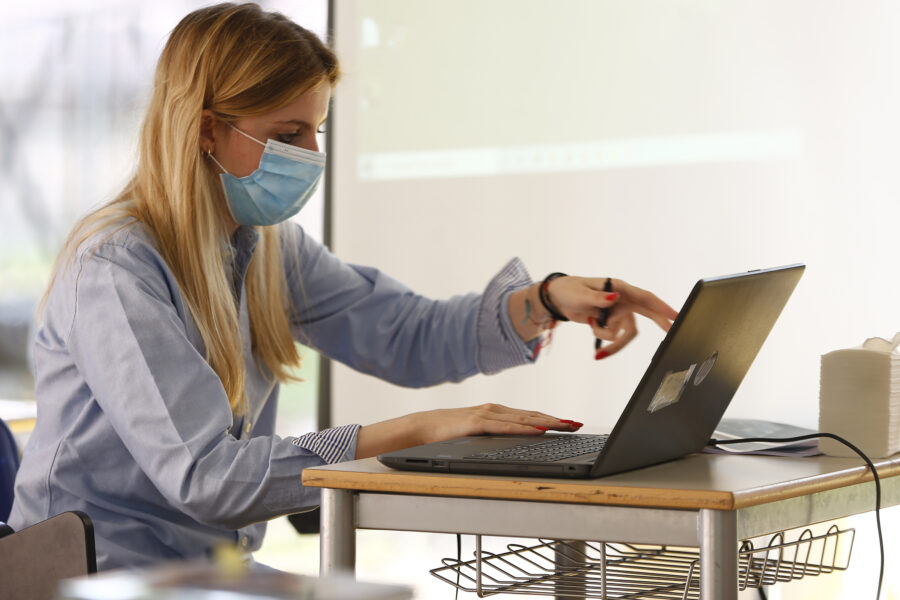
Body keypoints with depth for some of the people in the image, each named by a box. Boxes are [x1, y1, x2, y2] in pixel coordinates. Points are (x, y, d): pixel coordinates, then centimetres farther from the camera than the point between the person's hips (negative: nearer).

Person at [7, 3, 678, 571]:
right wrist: (412, 431, -26)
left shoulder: (270, 246, 7)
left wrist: (545, 302, -11)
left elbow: (404, 335, 7)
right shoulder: (115, 269, -19)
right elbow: (205, 477, -25)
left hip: (215, 566, 8)